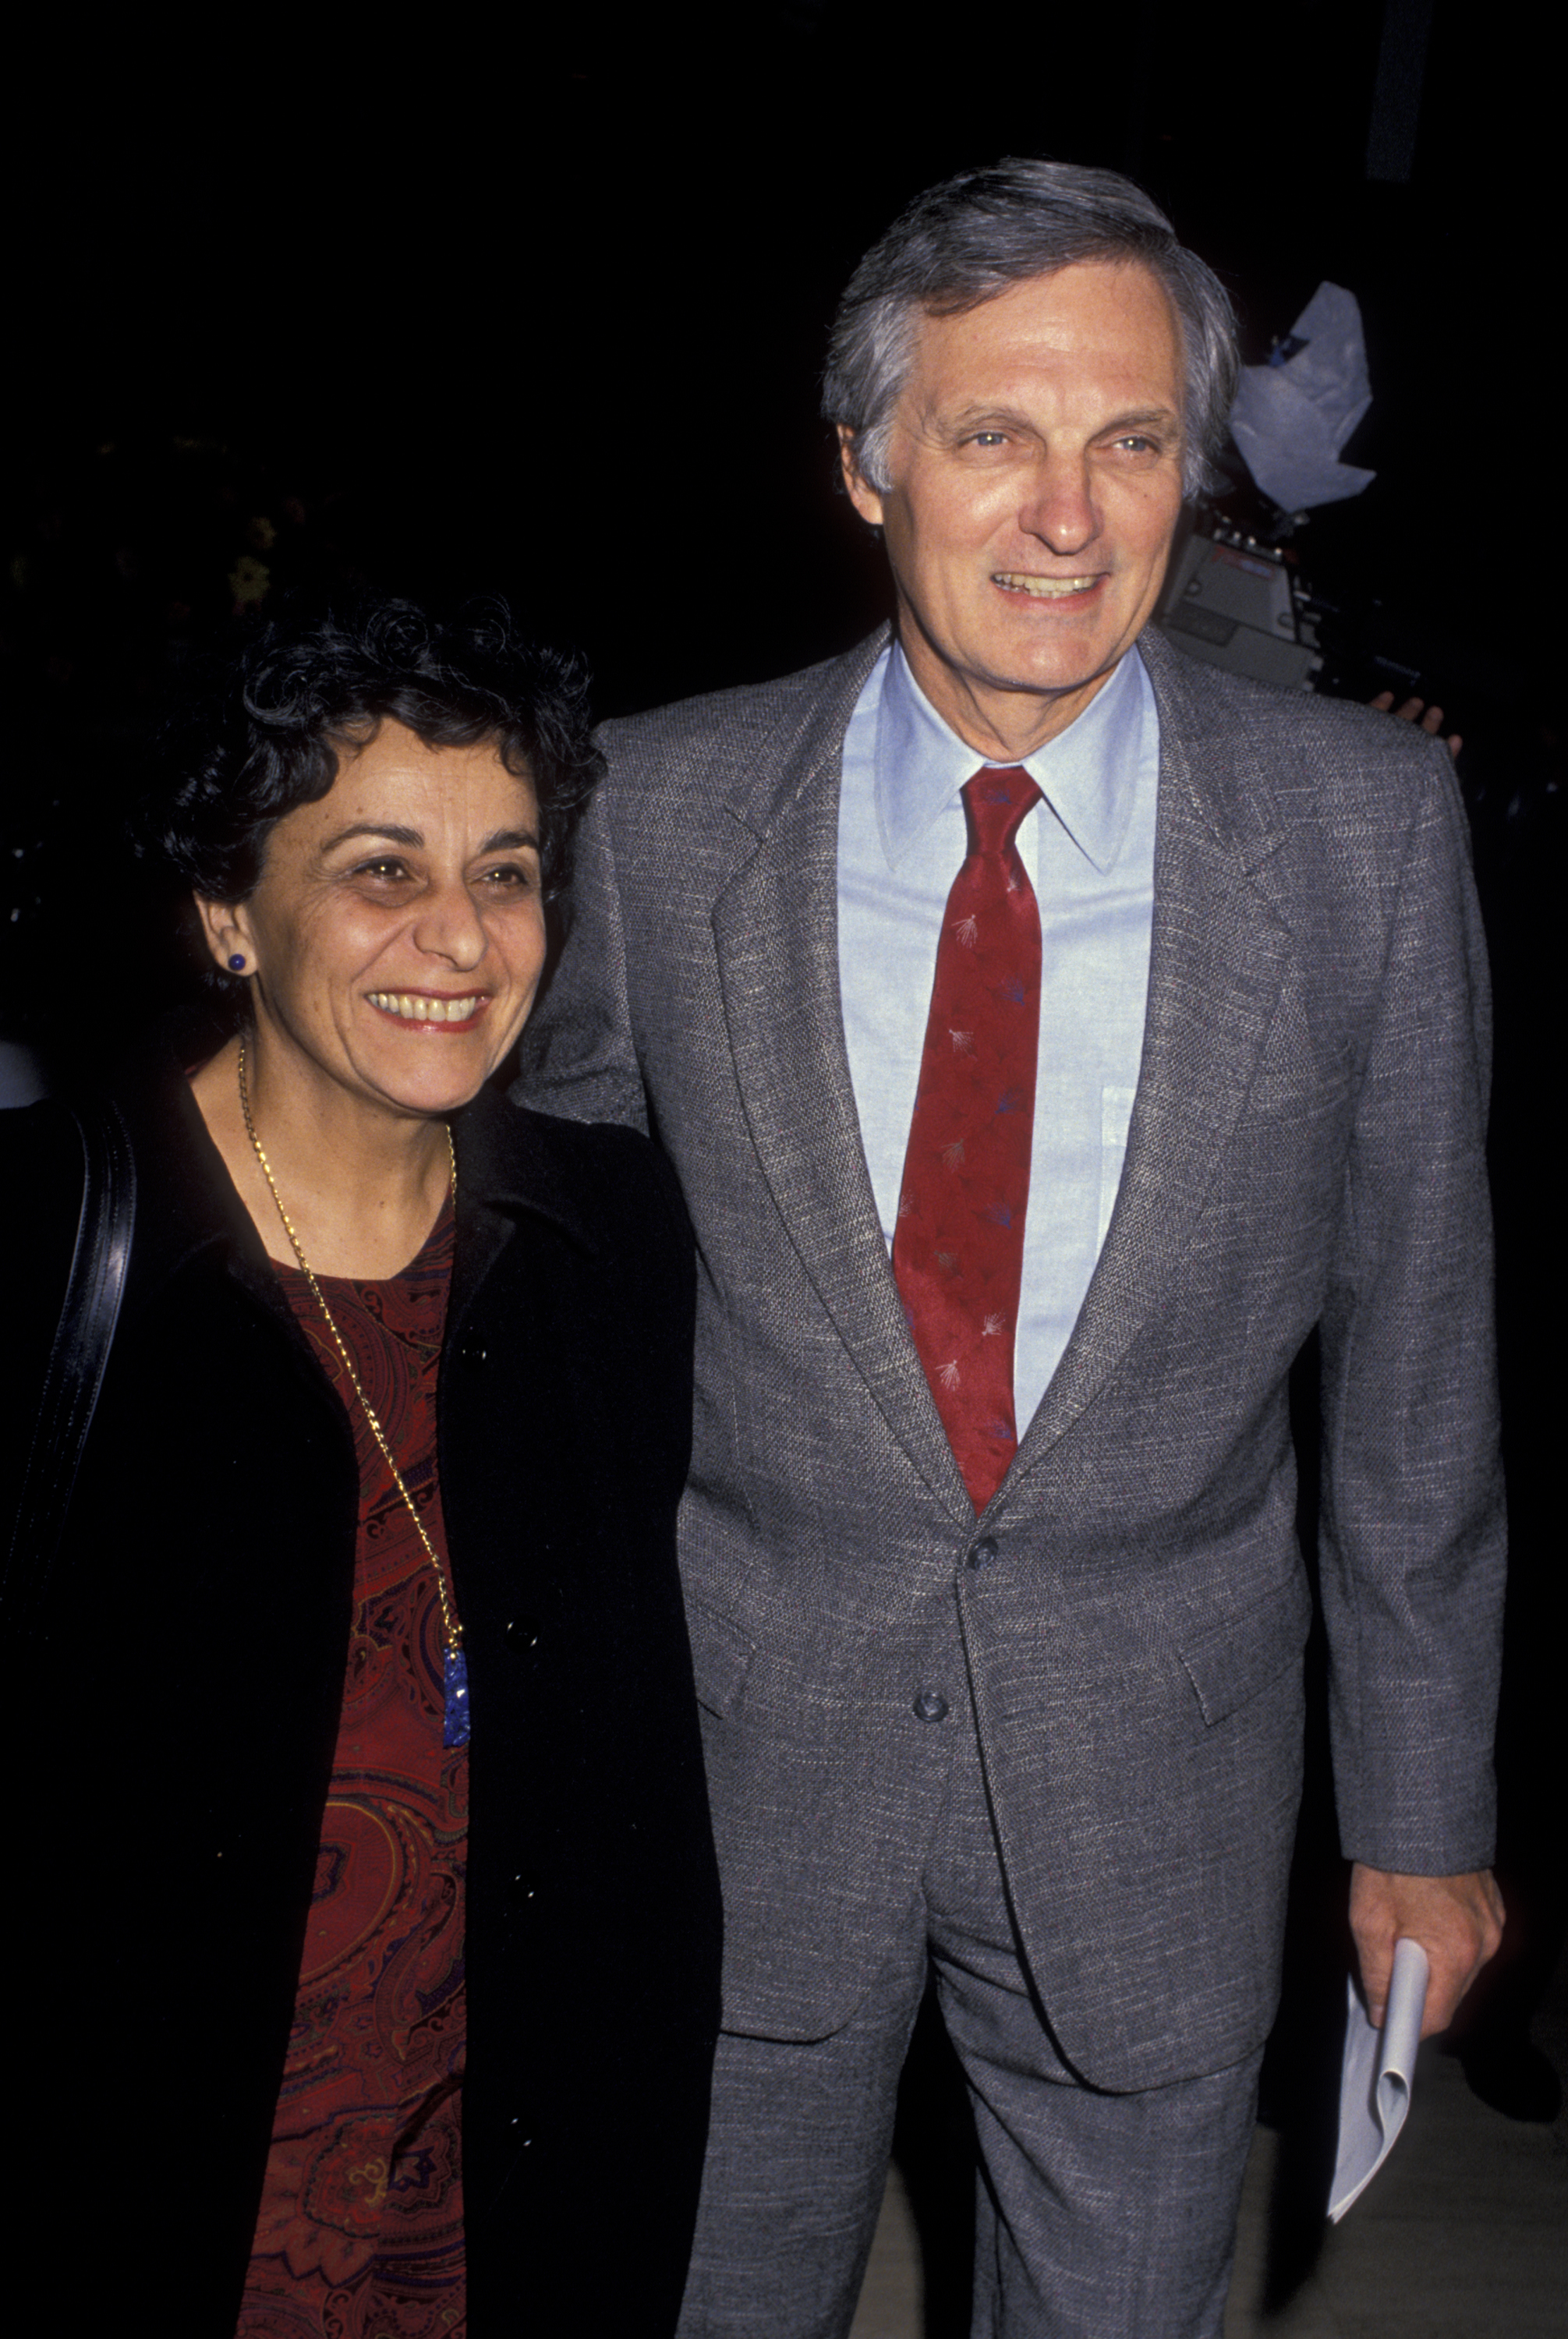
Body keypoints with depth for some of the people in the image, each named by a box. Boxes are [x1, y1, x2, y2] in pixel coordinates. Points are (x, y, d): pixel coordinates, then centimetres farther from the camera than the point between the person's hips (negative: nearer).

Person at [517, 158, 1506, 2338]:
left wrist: (1423, 1813, 3)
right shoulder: (659, 811, -8)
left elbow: (1415, 1348, -2)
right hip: (740, 1748, 1)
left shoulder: (1367, 822, -8)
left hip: (1156, 1784, 0)